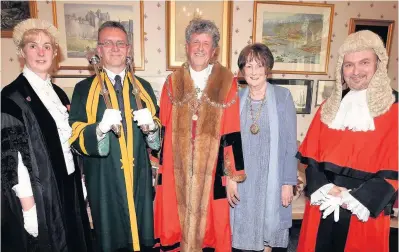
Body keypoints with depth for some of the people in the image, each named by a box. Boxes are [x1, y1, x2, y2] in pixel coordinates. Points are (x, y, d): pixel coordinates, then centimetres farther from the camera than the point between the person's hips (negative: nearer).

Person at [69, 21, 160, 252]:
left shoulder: (143, 87, 9)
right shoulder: (84, 89, 0)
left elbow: (158, 130, 9)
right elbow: (75, 136, -5)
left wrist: (151, 126, -14)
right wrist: (100, 128, -24)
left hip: (140, 176, 2)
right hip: (104, 179, -2)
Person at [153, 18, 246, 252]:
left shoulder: (227, 82, -5)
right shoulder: (173, 82, 3)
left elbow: (232, 133, -6)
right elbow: (163, 130, 3)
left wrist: (233, 175, -6)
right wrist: (159, 169, 2)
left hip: (212, 169, -2)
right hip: (177, 169, 2)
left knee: (211, 223, 13)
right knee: (179, 223, 15)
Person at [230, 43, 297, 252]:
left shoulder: (282, 96, -7)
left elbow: (290, 143, -6)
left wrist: (288, 182, -8)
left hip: (272, 177, -2)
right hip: (242, 177, 2)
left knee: (268, 225, 13)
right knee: (243, 227, 14)